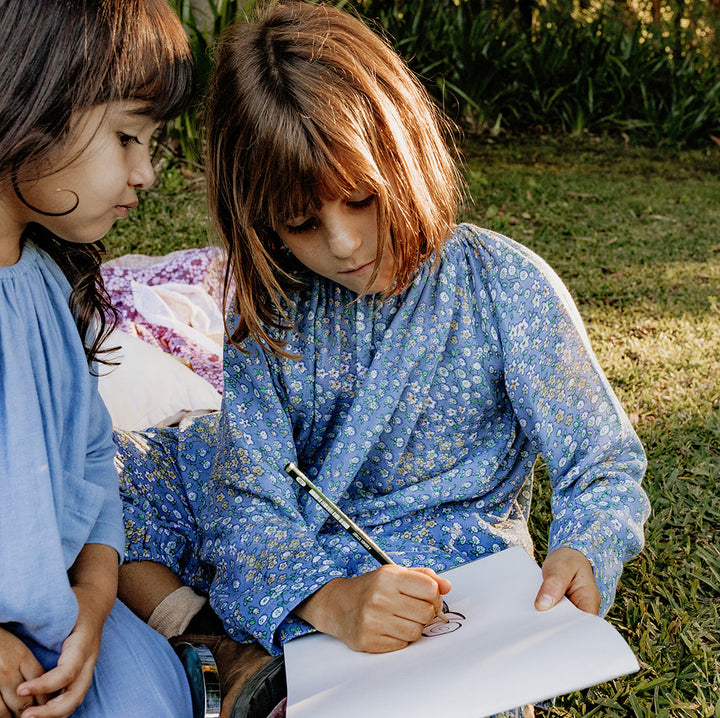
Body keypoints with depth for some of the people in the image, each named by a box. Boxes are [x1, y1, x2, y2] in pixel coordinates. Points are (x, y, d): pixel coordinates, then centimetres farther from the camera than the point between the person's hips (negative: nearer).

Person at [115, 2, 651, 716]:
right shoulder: (266, 312, -9)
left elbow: (605, 466, -9)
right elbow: (253, 501, -15)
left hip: (443, 570, -1)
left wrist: (582, 555, -32)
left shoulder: (507, 288, -16)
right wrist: (328, 600, -36)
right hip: (290, 568, 2)